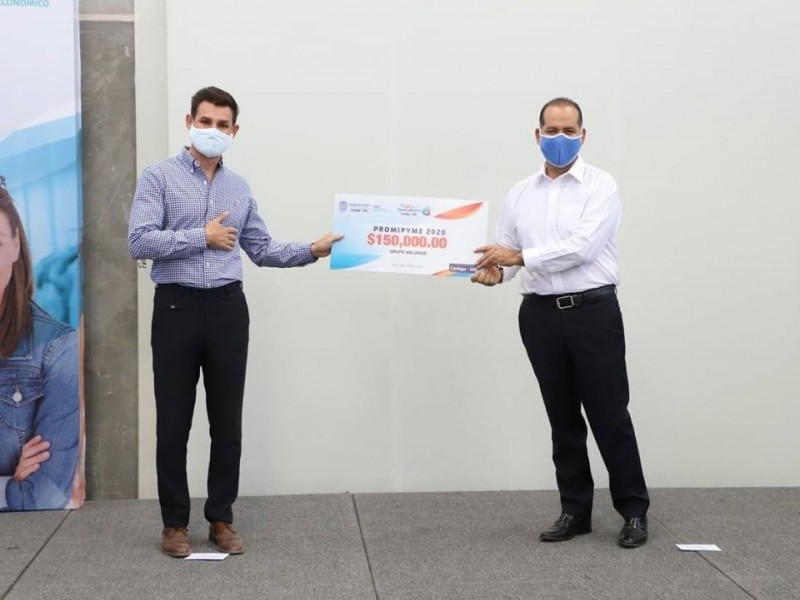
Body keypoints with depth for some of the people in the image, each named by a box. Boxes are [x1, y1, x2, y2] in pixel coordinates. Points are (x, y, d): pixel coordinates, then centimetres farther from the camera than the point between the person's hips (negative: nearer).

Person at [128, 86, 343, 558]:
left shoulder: (240, 188, 13)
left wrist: (312, 250, 2)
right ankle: (175, 523, 15)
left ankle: (221, 519, 19)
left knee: (227, 421, 7)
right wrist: (202, 238, -12)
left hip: (228, 308, 4)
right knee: (174, 422, 3)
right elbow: (140, 242, -12)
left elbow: (263, 250, 14)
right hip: (177, 306, -3)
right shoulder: (159, 177, -1)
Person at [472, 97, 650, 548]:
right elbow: (508, 253, 9)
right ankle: (576, 510, 21)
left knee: (609, 415, 0)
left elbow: (581, 248, -17)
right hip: (540, 315, 4)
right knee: (563, 418, 11)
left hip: (593, 311, -4)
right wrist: (495, 271, -14)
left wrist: (521, 257, -20)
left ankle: (634, 510, 14)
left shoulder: (601, 186, -5)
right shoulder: (520, 193, 11)